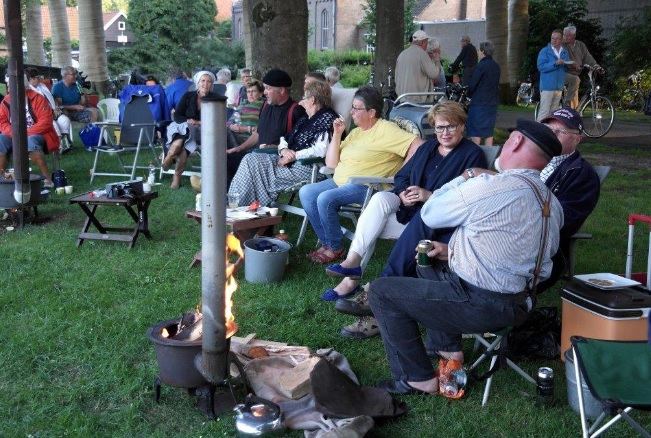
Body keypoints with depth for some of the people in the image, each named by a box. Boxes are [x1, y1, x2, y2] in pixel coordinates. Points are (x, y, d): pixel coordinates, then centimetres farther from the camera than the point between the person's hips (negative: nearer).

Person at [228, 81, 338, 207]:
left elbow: (320, 150, -22)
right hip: (291, 162, 10)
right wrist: (283, 150, -1)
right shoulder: (305, 119, 22)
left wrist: (292, 156, -16)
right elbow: (284, 138, 24)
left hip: (307, 167, -10)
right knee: (250, 159, -6)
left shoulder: (327, 118, -9)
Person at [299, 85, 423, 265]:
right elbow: (331, 164, 15)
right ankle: (326, 243, -2)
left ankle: (336, 248, -8)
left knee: (325, 199, -28)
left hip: (366, 187, -9)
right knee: (306, 192, -8)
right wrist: (337, 135, 6)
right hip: (339, 182, 9)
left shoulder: (386, 130, -6)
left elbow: (418, 145, -19)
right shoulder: (355, 132, 20)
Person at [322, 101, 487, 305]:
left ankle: (352, 278, -16)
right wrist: (403, 194, -7)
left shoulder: (473, 154, -3)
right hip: (407, 205, 6)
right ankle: (352, 261, -29)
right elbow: (401, 176, 16)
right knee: (380, 198, -27)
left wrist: (430, 196, -21)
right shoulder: (428, 147, 18)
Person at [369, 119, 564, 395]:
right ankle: (449, 348, 26)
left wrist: (467, 176, 5)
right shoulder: (552, 203, 4)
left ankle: (417, 379, 5)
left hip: (482, 306, -9)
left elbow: (429, 214, -8)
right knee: (429, 262, 28)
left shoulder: (490, 186, -23)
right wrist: (454, 252, 9)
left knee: (382, 291, 2)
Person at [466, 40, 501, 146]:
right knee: (489, 132, 12)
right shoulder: (496, 66, 10)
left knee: (475, 133, -3)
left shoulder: (481, 66, -13)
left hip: (479, 102, -7)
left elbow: (472, 84, -11)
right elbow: (497, 84, 13)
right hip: (493, 103, 7)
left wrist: (469, 94, 7)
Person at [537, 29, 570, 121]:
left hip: (559, 87, 6)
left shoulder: (564, 52, 15)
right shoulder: (544, 51, -3)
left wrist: (567, 65, -4)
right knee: (544, 112, -10)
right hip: (547, 86, -6)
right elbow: (541, 67, -14)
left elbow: (566, 69, 19)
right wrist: (555, 63, -23)